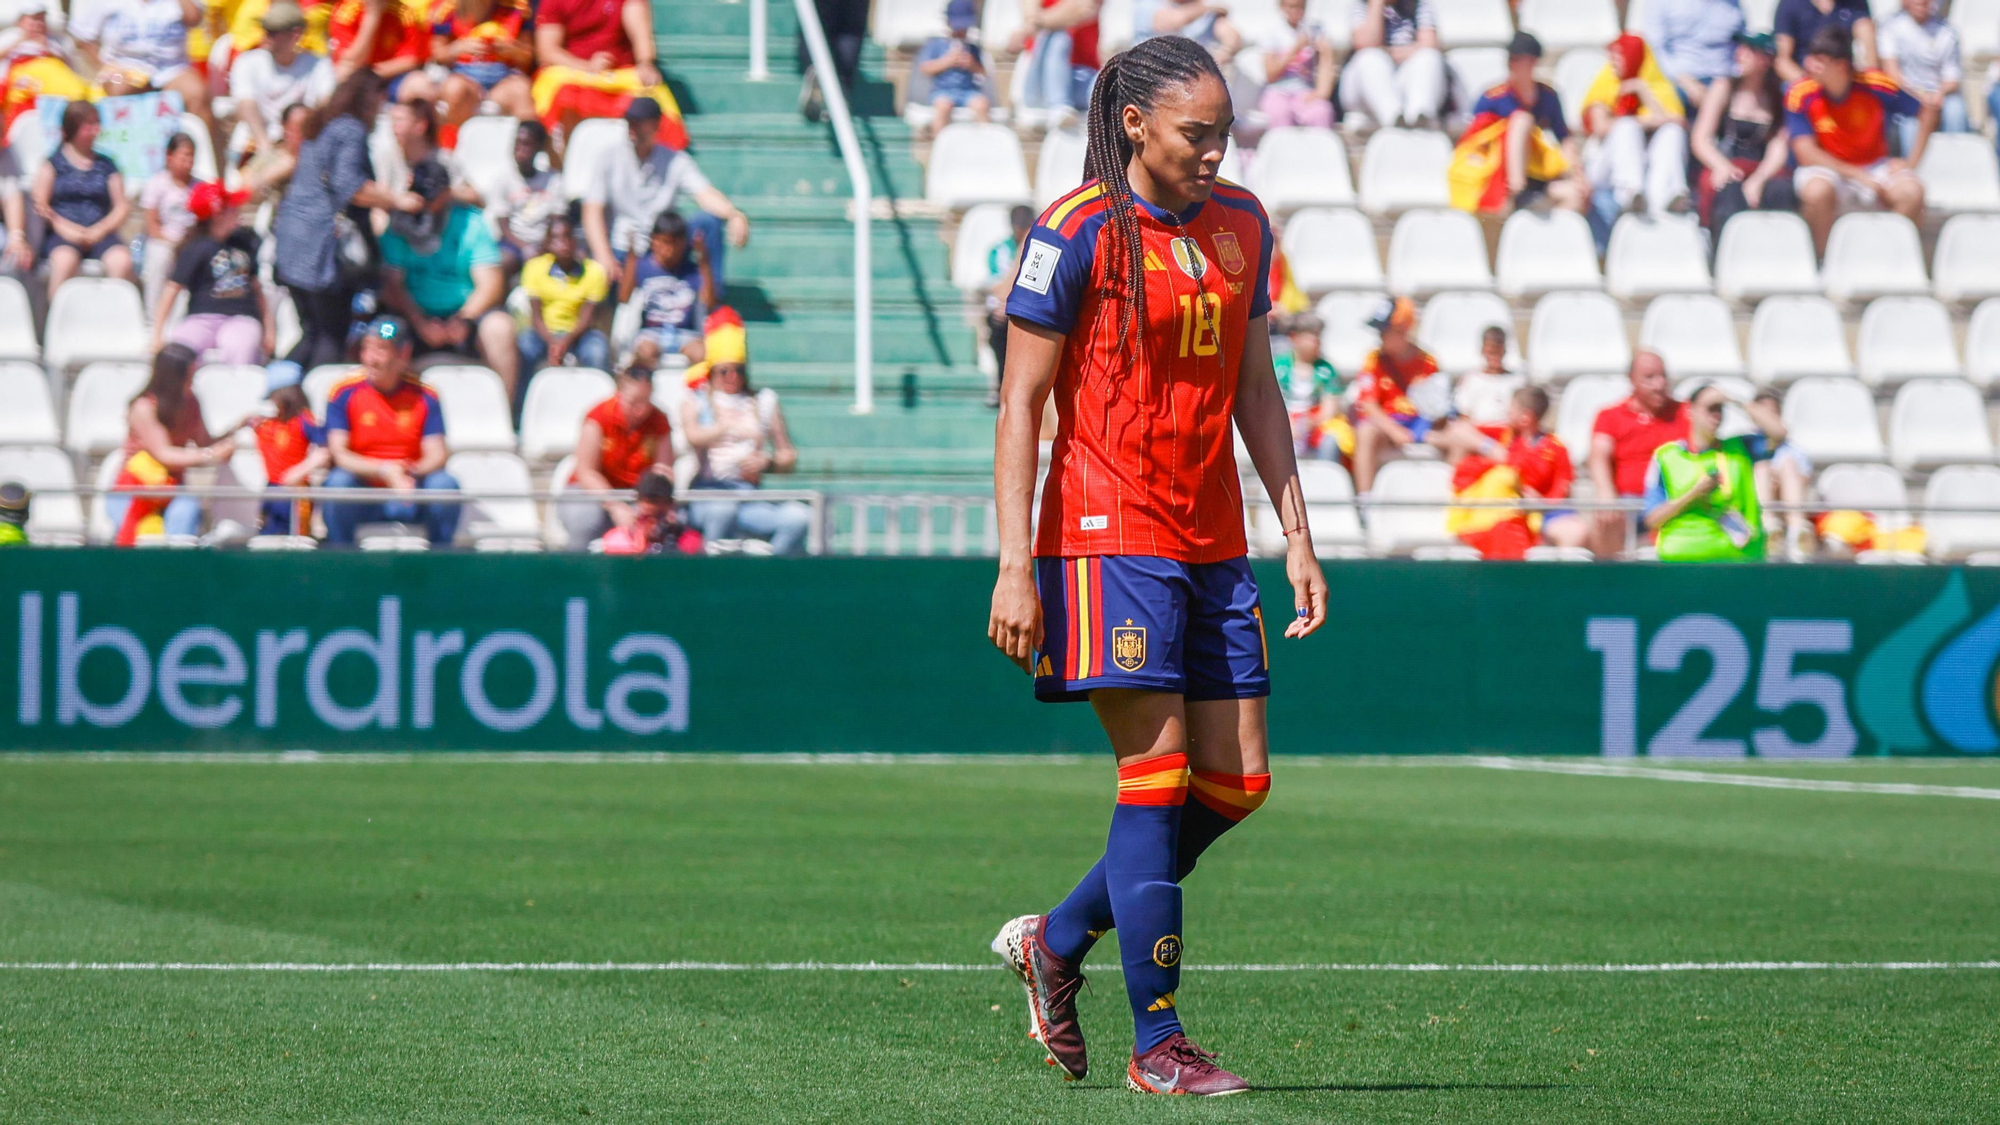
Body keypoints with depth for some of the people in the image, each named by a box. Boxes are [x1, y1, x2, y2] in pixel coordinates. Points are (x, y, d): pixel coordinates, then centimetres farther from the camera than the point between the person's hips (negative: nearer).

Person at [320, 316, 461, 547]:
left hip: (408, 496, 1)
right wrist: (384, 471, -26)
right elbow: (338, 454, -11)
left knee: (445, 483, -26)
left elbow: (436, 456, -5)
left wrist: (411, 473, -28)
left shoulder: (424, 396, 1)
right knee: (338, 480, -31)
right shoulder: (344, 393, -3)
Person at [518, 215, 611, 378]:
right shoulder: (535, 267, -8)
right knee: (524, 348, -32)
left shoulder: (594, 271, -9)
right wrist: (551, 343, -30)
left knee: (598, 351, -31)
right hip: (545, 333, 0)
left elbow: (587, 317, -12)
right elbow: (535, 315, -10)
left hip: (577, 333, 0)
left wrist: (566, 341, -31)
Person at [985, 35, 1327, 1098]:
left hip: (1211, 546, 7)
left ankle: (1057, 939, 22)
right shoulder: (1078, 234, -8)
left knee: (1236, 780, 4)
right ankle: (1157, 1044, -4)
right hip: (1108, 531, -7)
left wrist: (1296, 532, 13)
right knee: (1157, 770, -10)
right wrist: (1014, 562, -13)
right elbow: (1020, 401, -7)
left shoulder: (1240, 224, 11)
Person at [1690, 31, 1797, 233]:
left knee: (1782, 189, -34)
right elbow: (1700, 139, 4)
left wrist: (1758, 180, -19)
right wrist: (1722, 166, -18)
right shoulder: (1724, 88, 10)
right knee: (1730, 191, -36)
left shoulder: (1778, 97, 10)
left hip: (1763, 173, 1)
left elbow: (1779, 148, 0)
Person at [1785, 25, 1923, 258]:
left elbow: (1927, 110, -1)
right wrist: (1859, 176, -23)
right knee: (1817, 190, -36)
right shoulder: (1800, 94, -14)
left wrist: (1910, 164, -6)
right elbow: (1806, 153, -16)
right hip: (1827, 171, -1)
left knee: (1911, 192, -28)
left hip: (1874, 167, 1)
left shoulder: (1875, 85, -13)